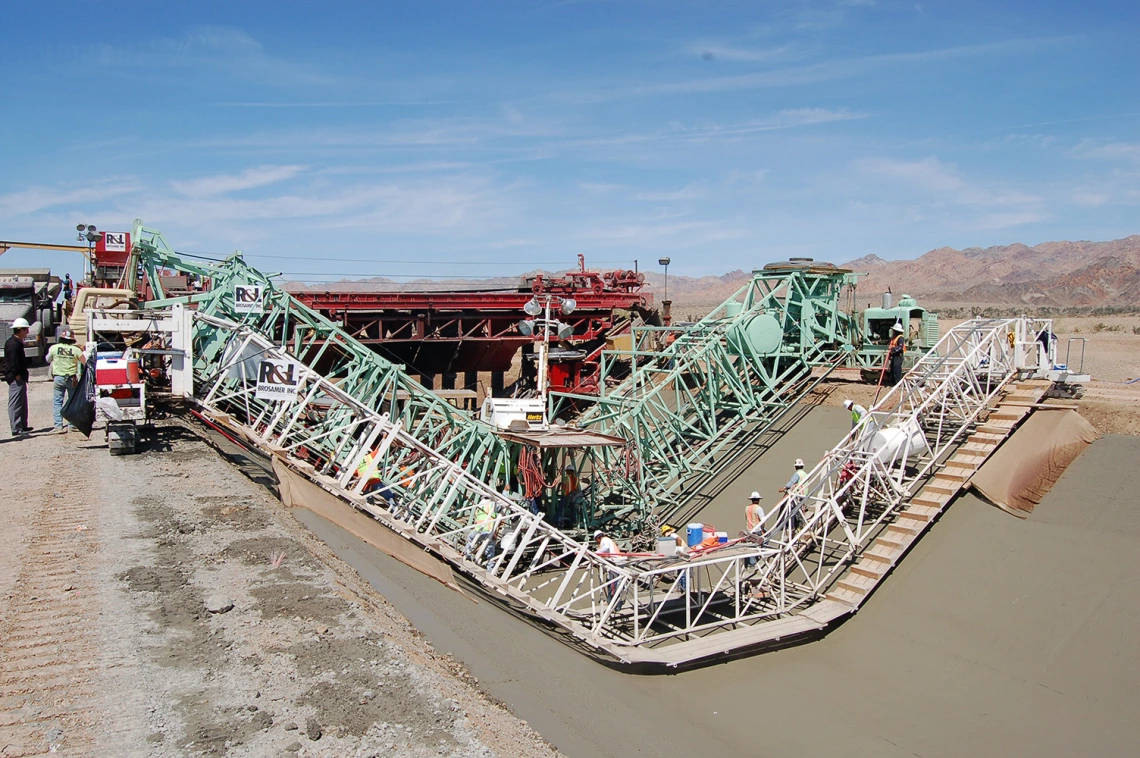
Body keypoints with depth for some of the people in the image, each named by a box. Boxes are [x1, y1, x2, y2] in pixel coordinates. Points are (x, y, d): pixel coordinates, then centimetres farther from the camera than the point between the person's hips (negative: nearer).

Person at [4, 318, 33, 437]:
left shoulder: (17, 342, 15)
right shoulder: (14, 344, -17)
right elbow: (13, 363, -22)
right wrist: (17, 376, -19)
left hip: (19, 379, 11)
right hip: (16, 379, -11)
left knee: (22, 403, 17)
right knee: (15, 404, -7)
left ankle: (22, 426, 25)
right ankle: (16, 429, -5)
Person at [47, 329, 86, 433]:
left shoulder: (54, 348, -3)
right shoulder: (75, 350, -7)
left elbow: (48, 360, 14)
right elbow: (85, 362, 0)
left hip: (58, 378, 0)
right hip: (72, 379, 0)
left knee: (57, 402, 6)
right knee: (72, 402, 11)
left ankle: (58, 425, -2)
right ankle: (71, 424, 11)